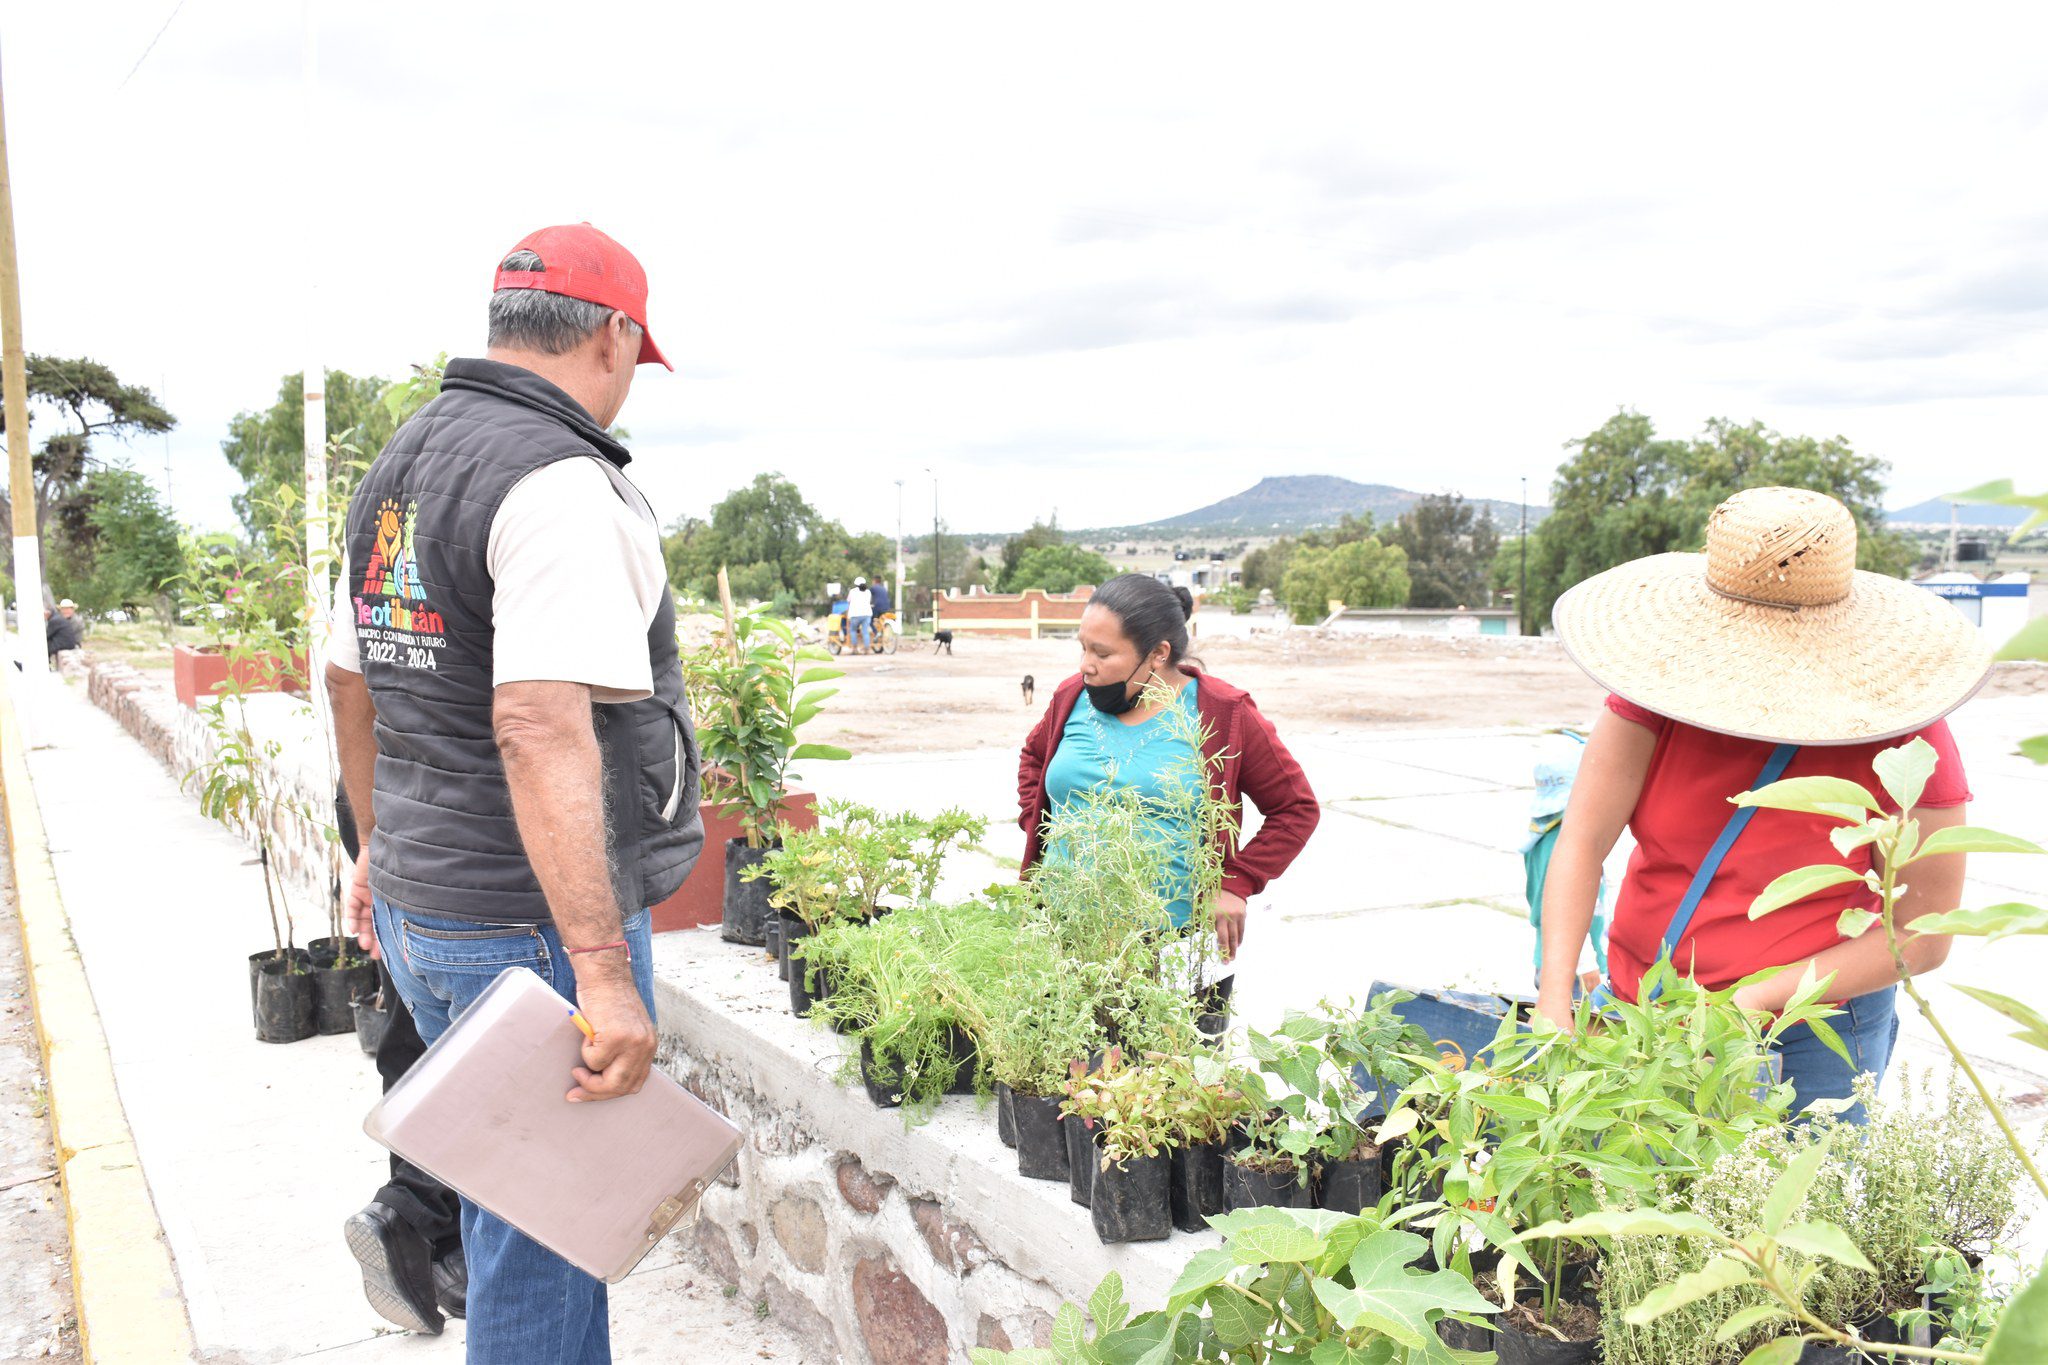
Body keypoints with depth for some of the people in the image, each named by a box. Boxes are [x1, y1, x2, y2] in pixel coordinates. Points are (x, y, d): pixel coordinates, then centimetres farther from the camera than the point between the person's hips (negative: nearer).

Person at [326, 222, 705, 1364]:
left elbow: (353, 679, 21)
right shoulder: (561, 484, -18)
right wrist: (603, 970, -32)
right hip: (534, 926, -9)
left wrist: (380, 846, 33)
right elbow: (541, 728, -29)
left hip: (419, 911, 9)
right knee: (552, 1230, 5)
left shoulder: (401, 466, 12)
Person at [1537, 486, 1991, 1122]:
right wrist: (1554, 1002, -26)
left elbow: (1922, 937, -11)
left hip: (1810, 1035, -2)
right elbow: (1582, 841, -15)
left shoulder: (1906, 743, -15)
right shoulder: (1667, 681, -12)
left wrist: (1754, 1000, -19)